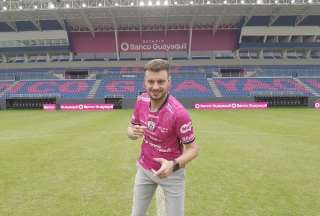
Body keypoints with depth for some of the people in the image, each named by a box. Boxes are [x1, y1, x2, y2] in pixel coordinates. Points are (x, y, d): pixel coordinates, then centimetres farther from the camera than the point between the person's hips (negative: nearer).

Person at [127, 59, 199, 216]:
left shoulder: (178, 113, -29)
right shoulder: (141, 100, -11)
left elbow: (193, 148, -19)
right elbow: (132, 129, 3)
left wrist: (173, 165, -36)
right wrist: (133, 133, -21)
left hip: (171, 173, -4)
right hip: (144, 169, 5)